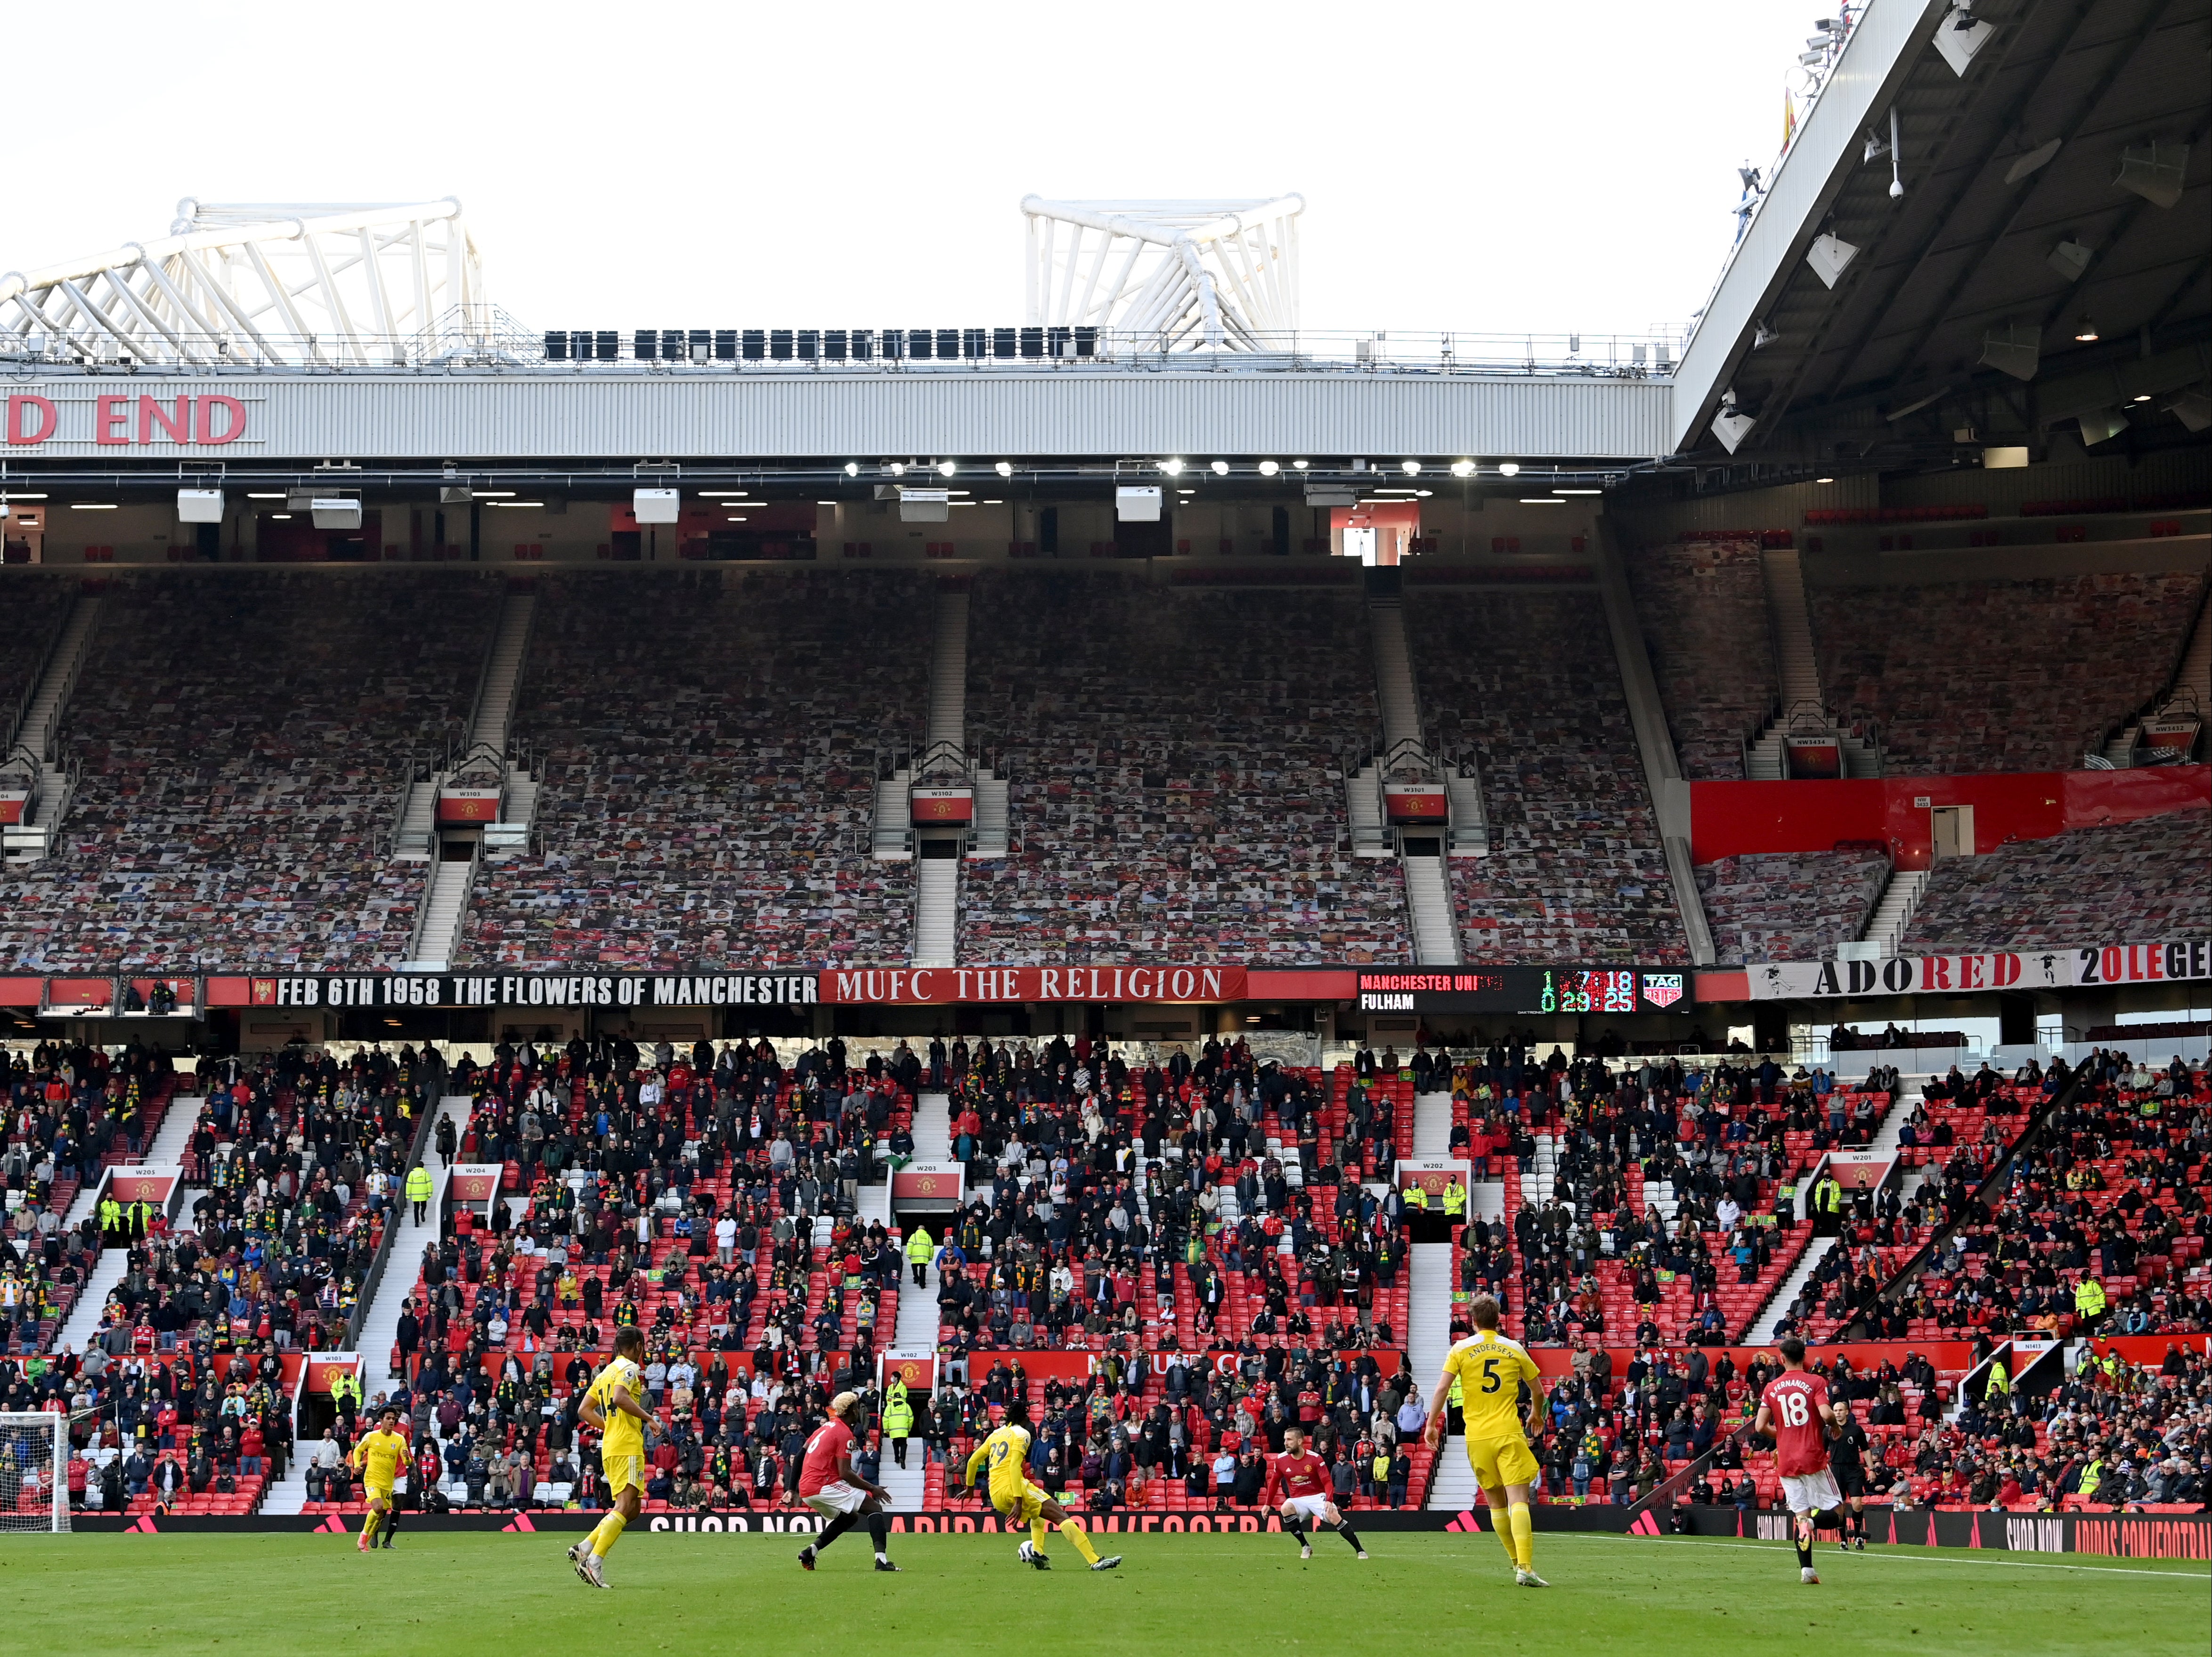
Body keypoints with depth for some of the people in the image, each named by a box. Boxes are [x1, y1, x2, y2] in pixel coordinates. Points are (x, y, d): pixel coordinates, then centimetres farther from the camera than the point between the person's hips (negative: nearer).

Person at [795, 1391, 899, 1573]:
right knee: (875, 1508, -6)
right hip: (824, 1485, -9)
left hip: (806, 1490, 9)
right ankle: (882, 1559, -25)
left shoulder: (825, 1427, 19)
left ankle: (810, 1552, 13)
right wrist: (872, 1488, -9)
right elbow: (845, 1473, -15)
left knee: (849, 1517, 28)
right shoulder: (845, 1433, -8)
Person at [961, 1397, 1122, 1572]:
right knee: (1061, 1516, -12)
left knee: (1037, 1515, 33)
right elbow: (1014, 1466, -12)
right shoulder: (1021, 1433, 1)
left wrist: (969, 1486, 40)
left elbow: (973, 1461, 24)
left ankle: (1037, 1552, 7)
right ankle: (1094, 1560, -27)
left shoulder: (996, 1434, 21)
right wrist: (1019, 1501, -18)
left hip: (995, 1496, 8)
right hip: (1012, 1487, -8)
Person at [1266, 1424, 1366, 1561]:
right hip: (1297, 1500, 3)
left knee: (1334, 1517, -26)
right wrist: (1267, 1504, 11)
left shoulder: (1315, 1459, -13)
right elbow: (1274, 1482, 11)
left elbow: (1327, 1482, -13)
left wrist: (1329, 1501, -29)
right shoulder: (1281, 1460, -4)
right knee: (1285, 1509, -30)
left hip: (1317, 1497, -3)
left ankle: (1360, 1550, -13)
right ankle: (1305, 1546, -15)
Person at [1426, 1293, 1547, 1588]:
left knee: (1496, 1502, 15)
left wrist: (1432, 1424, 7)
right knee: (1518, 1500, -10)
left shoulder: (1461, 1350, 2)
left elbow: (1441, 1390, -5)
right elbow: (1537, 1391, 15)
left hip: (1477, 1438, 1)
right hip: (1509, 1434, -1)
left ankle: (1517, 1561, 23)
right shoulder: (1514, 1349, 6)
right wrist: (1536, 1413, 35)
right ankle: (1525, 1568, -23)